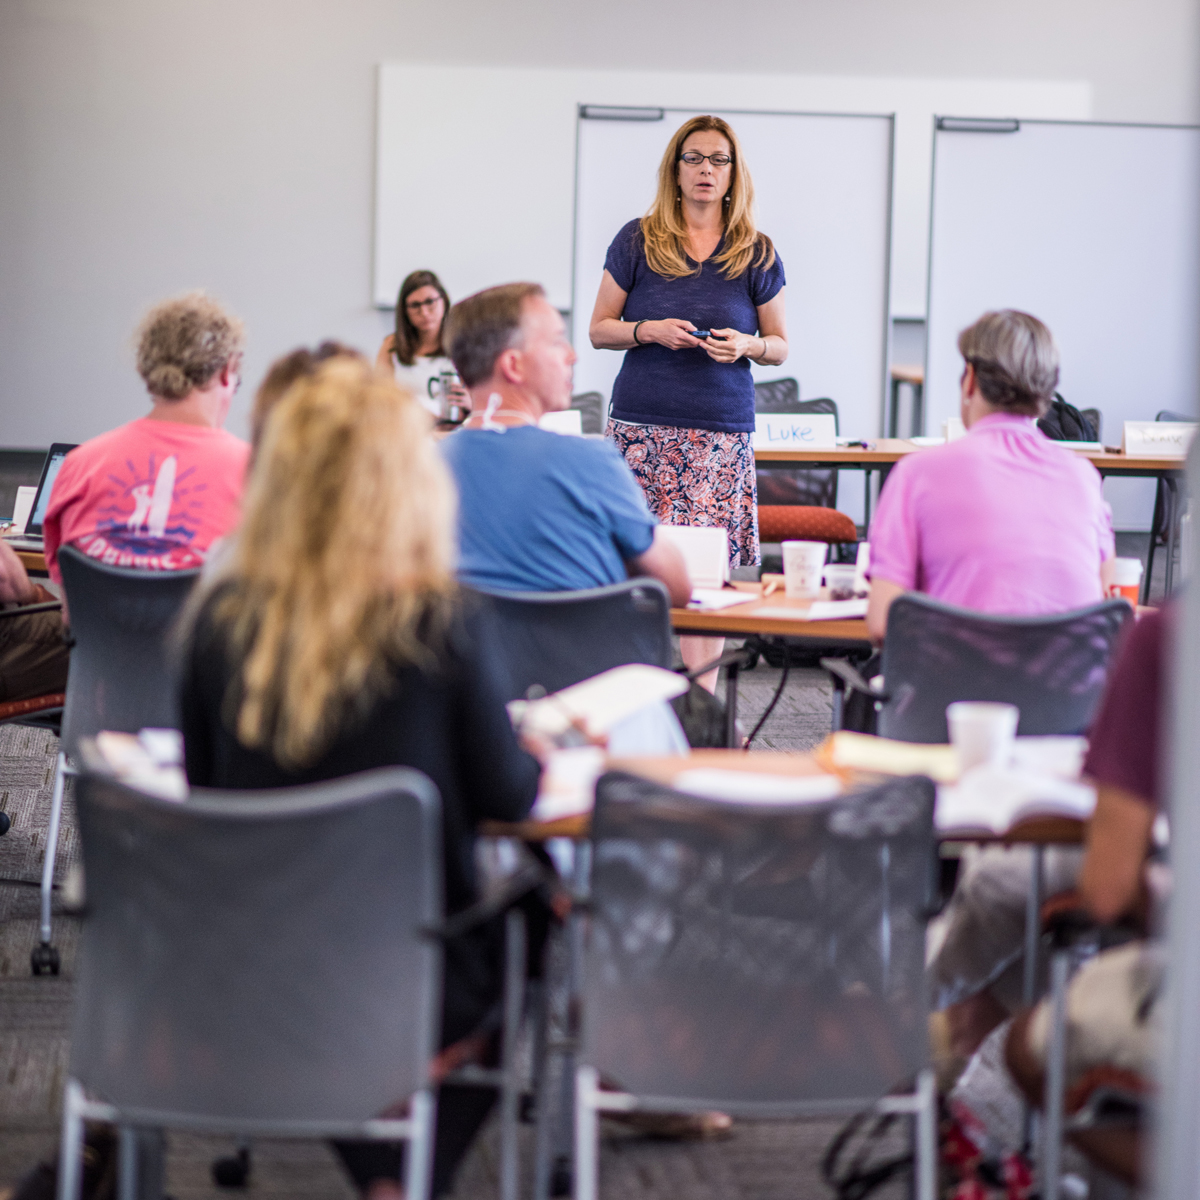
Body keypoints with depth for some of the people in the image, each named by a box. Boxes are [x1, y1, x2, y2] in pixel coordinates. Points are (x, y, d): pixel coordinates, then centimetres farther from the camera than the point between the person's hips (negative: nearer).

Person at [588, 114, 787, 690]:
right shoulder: (638, 241, 6)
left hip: (722, 431, 0)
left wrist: (746, 345, -8)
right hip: (642, 425, 0)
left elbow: (779, 346, 14)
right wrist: (649, 330, -10)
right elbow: (599, 330, 9)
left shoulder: (756, 254, 8)